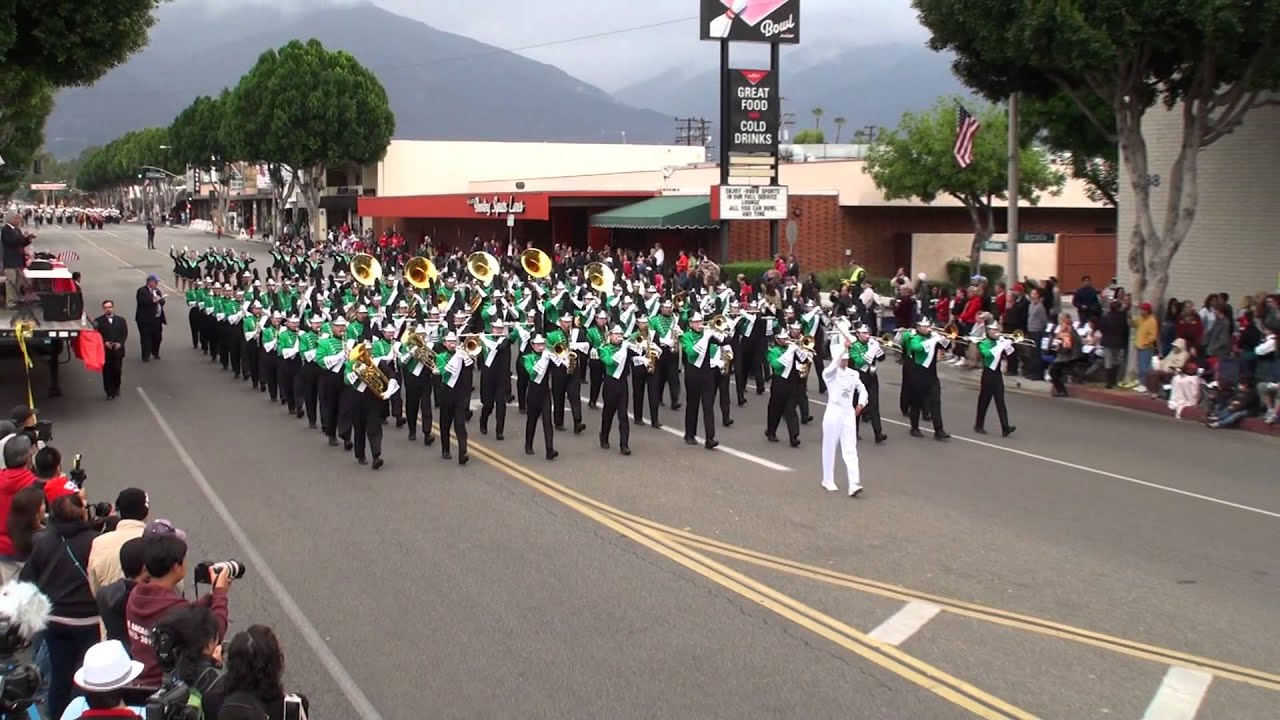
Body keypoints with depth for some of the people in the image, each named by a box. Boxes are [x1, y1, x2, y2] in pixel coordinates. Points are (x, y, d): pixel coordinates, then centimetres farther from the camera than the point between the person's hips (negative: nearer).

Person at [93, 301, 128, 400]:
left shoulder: (121, 320, 11)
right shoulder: (98, 321, 4)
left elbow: (125, 333, 5)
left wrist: (120, 343, -10)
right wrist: (105, 342, -14)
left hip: (117, 350, 1)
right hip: (105, 350, -1)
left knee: (117, 370, 1)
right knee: (107, 372, -2)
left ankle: (116, 389, 23)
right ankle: (110, 392, 2)